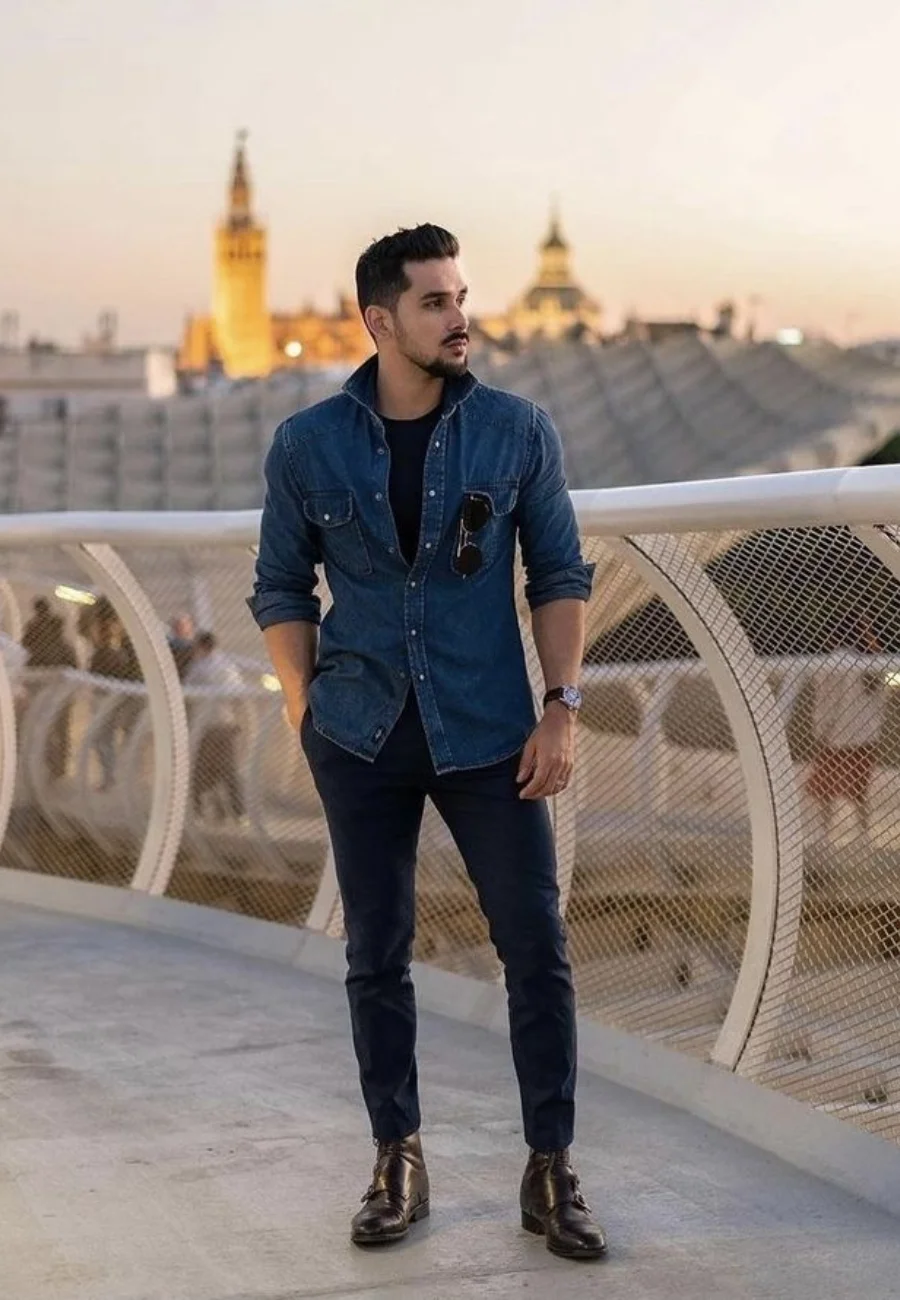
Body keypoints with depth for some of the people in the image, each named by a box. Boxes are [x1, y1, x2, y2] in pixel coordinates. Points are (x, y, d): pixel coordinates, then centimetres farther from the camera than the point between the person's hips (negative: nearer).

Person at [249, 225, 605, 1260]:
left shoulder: (517, 431, -2)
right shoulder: (306, 446, -1)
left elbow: (559, 575, 2)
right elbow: (281, 588, 7)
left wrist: (560, 708, -6)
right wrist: (306, 717, 1)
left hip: (489, 732, 0)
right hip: (363, 738, 1)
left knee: (537, 949, -1)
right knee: (376, 957, 7)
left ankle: (551, 1173, 11)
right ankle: (397, 1164, 21)